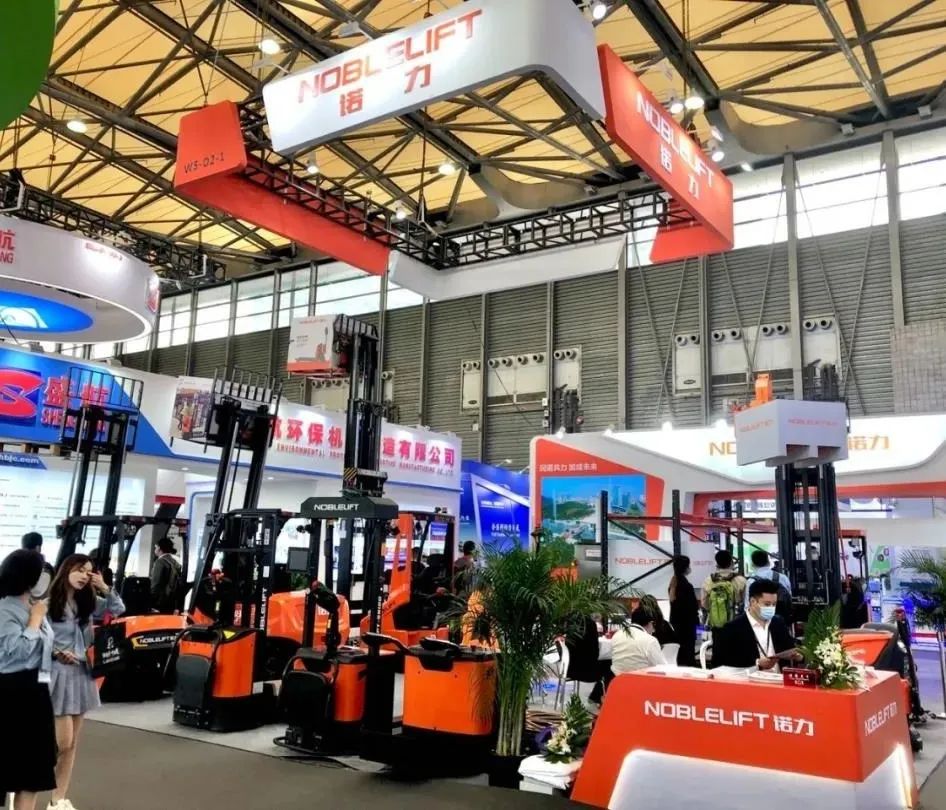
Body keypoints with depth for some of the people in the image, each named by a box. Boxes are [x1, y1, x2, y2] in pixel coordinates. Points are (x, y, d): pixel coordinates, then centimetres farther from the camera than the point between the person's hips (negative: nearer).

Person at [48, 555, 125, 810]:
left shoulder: (87, 602, 9)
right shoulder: (49, 601, -10)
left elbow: (118, 609, 8)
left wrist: (104, 587, -3)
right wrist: (56, 653, -21)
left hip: (82, 673, 7)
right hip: (58, 674, -7)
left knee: (71, 744, 10)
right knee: (62, 743, -9)